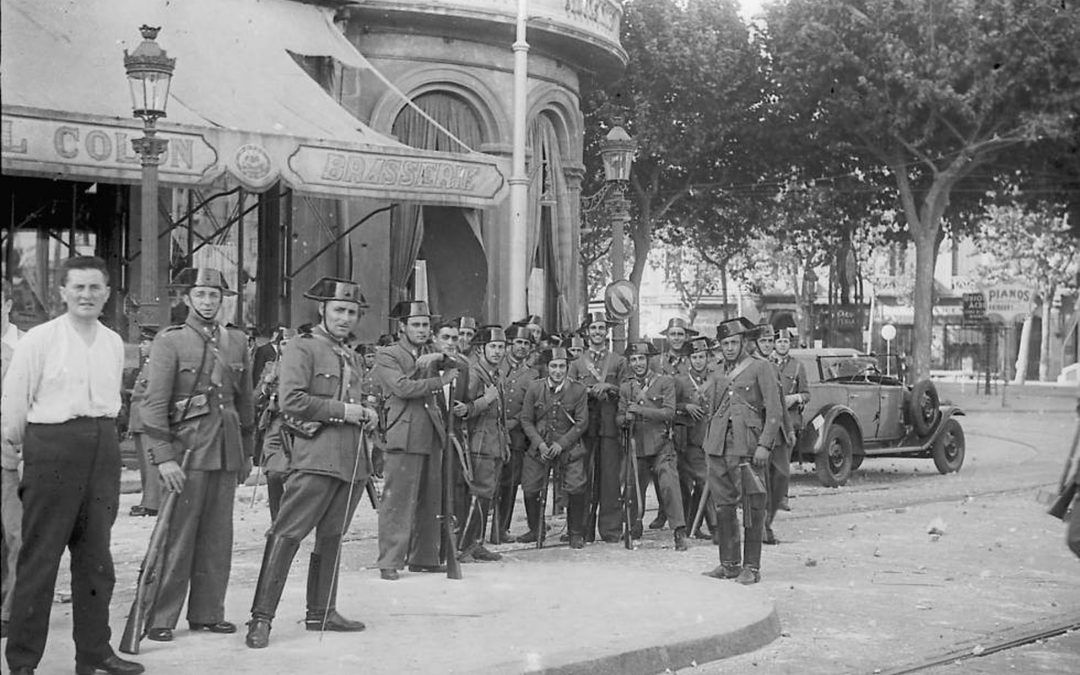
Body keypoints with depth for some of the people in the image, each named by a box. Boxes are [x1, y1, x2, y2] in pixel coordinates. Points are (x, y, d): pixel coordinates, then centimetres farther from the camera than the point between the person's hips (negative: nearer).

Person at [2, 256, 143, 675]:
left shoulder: (114, 343, 11)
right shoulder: (38, 340, -4)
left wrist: (103, 435, 14)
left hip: (103, 447, 5)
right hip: (52, 446, -5)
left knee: (95, 555, 10)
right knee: (40, 554, -2)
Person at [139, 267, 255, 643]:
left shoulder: (237, 342, 12)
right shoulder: (169, 342, -4)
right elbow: (154, 403, -9)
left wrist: (247, 452, 18)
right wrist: (163, 457, -16)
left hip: (227, 452, 5)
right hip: (186, 450, -5)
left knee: (218, 537, 9)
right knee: (176, 536, -4)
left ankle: (208, 613, 18)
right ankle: (160, 619, 2)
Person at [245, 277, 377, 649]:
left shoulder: (351, 357, 21)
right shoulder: (302, 348, -4)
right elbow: (291, 401, -15)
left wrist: (364, 414, 10)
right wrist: (341, 410, -13)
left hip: (351, 460, 8)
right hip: (315, 457, -8)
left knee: (331, 536, 13)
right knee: (286, 534, -10)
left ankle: (321, 612, 21)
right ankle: (261, 617, -9)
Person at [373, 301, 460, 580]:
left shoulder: (431, 355, 21)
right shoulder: (386, 356, 2)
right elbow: (402, 387, -13)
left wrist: (440, 357, -8)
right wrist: (439, 381, -9)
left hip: (432, 436, 6)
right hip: (403, 437, -6)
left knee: (431, 500, 8)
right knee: (398, 499, -8)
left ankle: (424, 557, 16)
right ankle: (389, 562, -6)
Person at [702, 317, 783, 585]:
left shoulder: (761, 368, 0)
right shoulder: (720, 374, 19)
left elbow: (774, 410, -6)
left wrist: (764, 445, -14)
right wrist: (710, 442, 16)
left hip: (746, 445, -6)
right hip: (719, 445, 6)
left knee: (752, 507, -4)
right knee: (724, 505, 7)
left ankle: (752, 567, 1)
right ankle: (729, 563, 16)